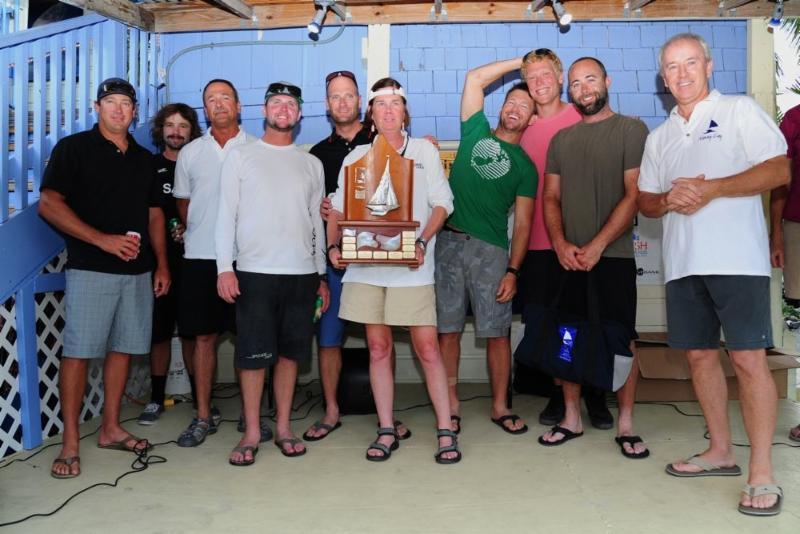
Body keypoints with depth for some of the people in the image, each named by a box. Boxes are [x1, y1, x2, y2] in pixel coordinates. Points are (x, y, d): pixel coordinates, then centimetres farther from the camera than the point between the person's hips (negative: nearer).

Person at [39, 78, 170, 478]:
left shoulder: (144, 159, 16)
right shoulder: (73, 148, 1)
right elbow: (48, 205, -8)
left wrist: (162, 264, 9)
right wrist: (103, 240, -16)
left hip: (138, 270, 5)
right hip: (91, 269, -5)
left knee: (123, 348, 9)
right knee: (78, 351, -5)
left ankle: (110, 428, 20)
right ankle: (70, 443, 3)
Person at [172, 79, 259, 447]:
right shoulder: (190, 153, 12)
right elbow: (183, 203, 20)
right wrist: (200, 234, 13)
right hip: (200, 256, 2)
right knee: (204, 336, 5)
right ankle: (203, 416, 15)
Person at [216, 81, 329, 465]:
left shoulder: (311, 164, 13)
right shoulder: (241, 156, 5)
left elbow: (317, 221, 15)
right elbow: (226, 215, 1)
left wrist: (321, 275, 12)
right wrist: (224, 268, -9)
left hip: (302, 273, 3)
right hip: (255, 271, -3)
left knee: (290, 352, 7)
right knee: (253, 354, 0)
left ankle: (283, 427, 19)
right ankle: (251, 432, 11)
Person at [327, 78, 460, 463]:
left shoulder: (424, 151, 8)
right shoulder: (356, 156, 12)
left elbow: (442, 203, 2)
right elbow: (338, 209, 11)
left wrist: (423, 242, -13)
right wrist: (334, 246, -6)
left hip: (411, 266, -2)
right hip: (365, 263, 2)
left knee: (427, 348, -5)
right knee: (378, 348, 6)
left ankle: (446, 431, 5)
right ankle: (386, 431, 15)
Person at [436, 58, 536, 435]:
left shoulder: (524, 166, 10)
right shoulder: (476, 133, 15)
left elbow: (522, 224, 4)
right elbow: (475, 78, 8)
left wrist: (513, 271, -6)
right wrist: (521, 61, 13)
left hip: (491, 249, -1)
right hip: (449, 241, 1)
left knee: (497, 332, -1)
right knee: (448, 329, 2)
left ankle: (500, 407, 13)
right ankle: (451, 406, 12)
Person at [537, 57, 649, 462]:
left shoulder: (630, 130, 0)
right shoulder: (561, 139, 14)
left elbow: (633, 196, -8)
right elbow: (551, 198, 12)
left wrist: (597, 246, -13)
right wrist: (560, 244, -4)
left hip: (613, 254, -4)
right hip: (568, 257, 4)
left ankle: (625, 424, 11)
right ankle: (571, 418, 19)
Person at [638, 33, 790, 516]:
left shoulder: (740, 110, 4)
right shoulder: (660, 136, 19)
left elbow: (780, 170, -7)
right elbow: (645, 202, 18)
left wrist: (711, 188, -17)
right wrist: (669, 199, -5)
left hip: (736, 257, -6)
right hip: (684, 261, 6)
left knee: (749, 359, -8)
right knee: (700, 355, 9)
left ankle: (762, 474, -1)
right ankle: (721, 451, 23)